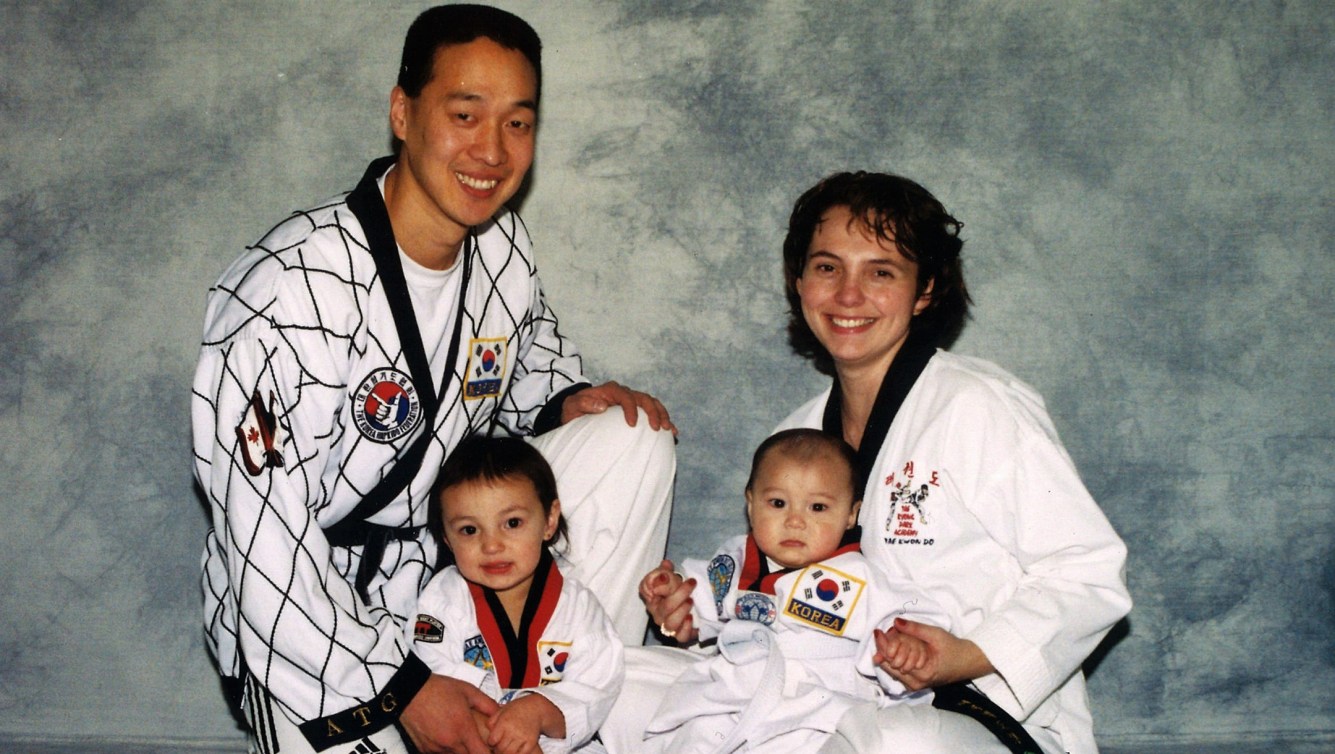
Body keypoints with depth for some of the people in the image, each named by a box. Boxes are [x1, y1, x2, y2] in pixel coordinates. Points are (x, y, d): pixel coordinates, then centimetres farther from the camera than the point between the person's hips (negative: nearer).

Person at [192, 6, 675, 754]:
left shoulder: (505, 244, -3)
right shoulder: (291, 288, -26)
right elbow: (263, 535, -25)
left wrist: (568, 402, -7)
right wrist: (397, 687, -22)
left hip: (449, 554, 7)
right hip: (309, 628, -6)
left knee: (633, 440, -8)